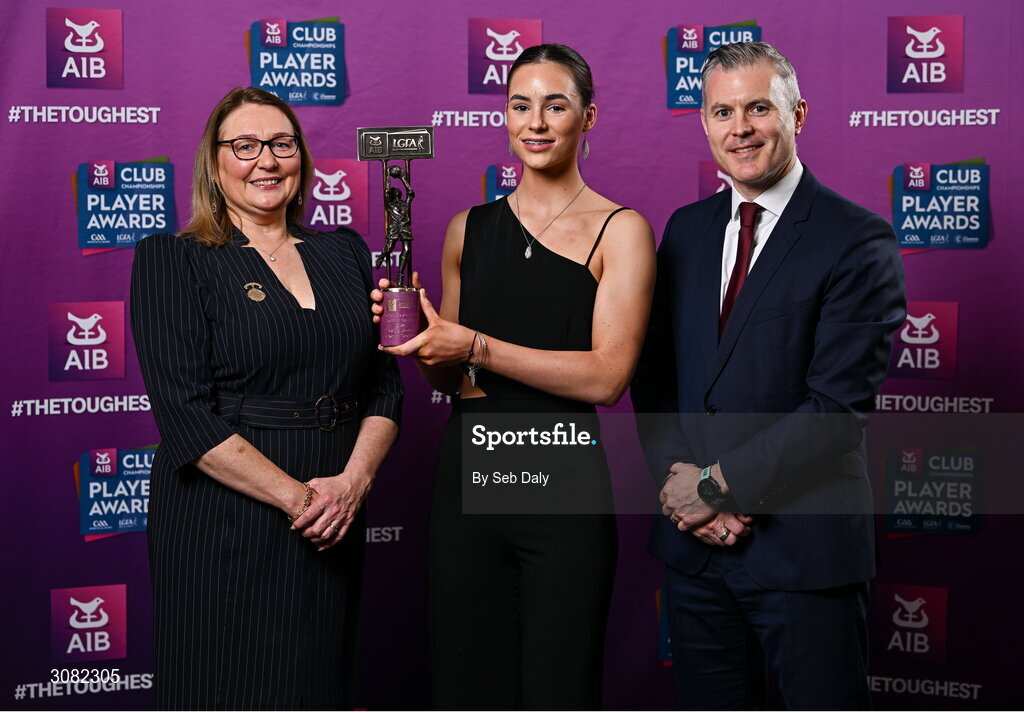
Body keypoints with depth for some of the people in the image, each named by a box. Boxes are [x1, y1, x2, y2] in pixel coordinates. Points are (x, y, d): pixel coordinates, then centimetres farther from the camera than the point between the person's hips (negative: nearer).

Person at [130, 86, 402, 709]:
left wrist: (353, 480, -9)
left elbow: (385, 385, 9)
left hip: (335, 523, 4)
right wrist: (296, 496, -16)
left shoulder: (344, 251, 12)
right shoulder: (172, 260, -3)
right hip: (222, 524, -4)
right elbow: (185, 413, -12)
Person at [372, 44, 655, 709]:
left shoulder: (621, 230, -1)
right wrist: (416, 336, -3)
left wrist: (475, 346, -15)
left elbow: (607, 376, -12)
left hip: (564, 479, -4)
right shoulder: (469, 228, 12)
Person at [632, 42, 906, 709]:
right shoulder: (686, 229, 10)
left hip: (806, 546, -5)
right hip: (694, 541, 5)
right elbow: (654, 372, 10)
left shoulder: (859, 241, -9)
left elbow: (839, 405, -16)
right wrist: (678, 477, -7)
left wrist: (715, 484, -14)